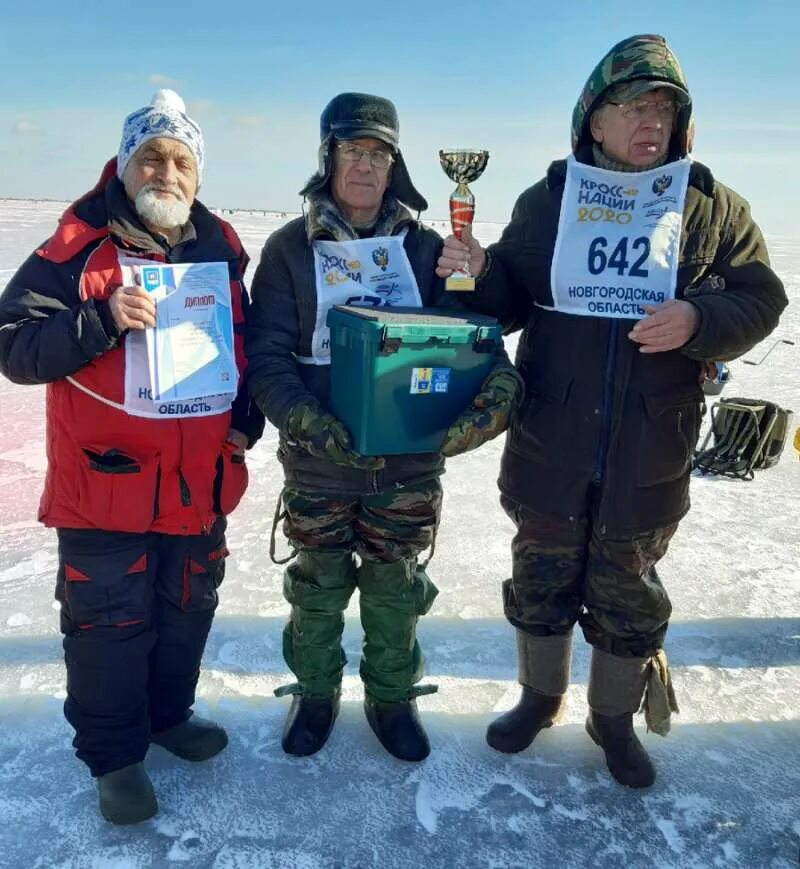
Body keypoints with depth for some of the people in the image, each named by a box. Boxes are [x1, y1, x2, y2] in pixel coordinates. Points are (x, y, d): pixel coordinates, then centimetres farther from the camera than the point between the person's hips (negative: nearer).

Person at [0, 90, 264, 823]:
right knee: (111, 623, 7)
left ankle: (170, 712, 43)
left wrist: (247, 418, 4)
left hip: (200, 481, 5)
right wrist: (102, 319, -27)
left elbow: (246, 349, 17)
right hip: (107, 486, -4)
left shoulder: (221, 252, 6)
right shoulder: (77, 248, -9)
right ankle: (115, 754, 28)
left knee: (188, 608, 19)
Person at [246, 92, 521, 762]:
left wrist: (498, 386, -22)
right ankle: (316, 692, 41)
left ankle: (392, 696, 40)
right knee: (319, 588, 16)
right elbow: (266, 357, -10)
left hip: (411, 461, 1)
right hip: (318, 462, -1)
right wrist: (312, 424, -26)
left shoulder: (425, 248, 2)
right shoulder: (290, 248, -3)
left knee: (395, 589, 16)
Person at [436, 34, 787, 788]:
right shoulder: (547, 200, 4)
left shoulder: (713, 207, 3)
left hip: (650, 454, 0)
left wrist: (698, 320, -19)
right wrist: (478, 271, -15)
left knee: (627, 593, 14)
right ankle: (539, 697, 40)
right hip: (549, 443, 1)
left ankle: (614, 718, 37)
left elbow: (759, 300, 1)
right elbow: (510, 300, 6)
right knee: (542, 578, 16)